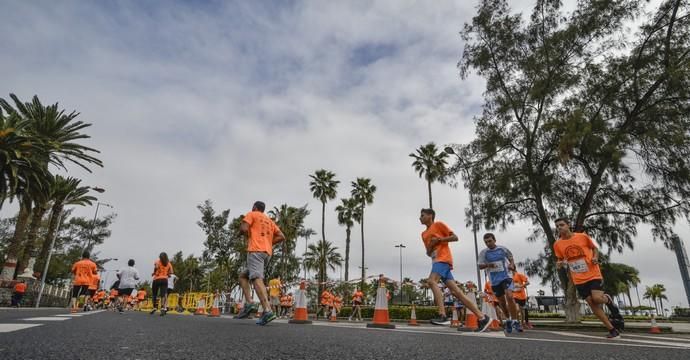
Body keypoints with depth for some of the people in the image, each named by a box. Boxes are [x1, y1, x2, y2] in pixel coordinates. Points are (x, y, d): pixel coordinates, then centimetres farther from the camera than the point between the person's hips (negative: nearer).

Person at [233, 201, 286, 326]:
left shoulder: (251, 214, 10)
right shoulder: (269, 220, 27)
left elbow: (243, 228, -8)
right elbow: (281, 236, 18)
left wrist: (250, 236, 12)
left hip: (255, 250, -7)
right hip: (267, 252, 7)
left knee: (257, 279, -18)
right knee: (243, 276, 17)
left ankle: (268, 311, -30)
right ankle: (248, 303, -1)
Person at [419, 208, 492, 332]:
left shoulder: (438, 224, 4)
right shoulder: (424, 234, 25)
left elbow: (455, 237, -2)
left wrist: (438, 240, -12)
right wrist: (429, 249, 5)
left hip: (443, 258, -8)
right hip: (436, 261, 8)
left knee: (431, 280, -29)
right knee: (456, 291, 0)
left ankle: (443, 316, -36)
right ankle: (482, 317, 1)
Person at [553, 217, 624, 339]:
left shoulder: (582, 236, -7)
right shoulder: (557, 244, -2)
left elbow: (594, 248, 9)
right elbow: (561, 260, 12)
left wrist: (596, 257, -10)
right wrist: (559, 264, -11)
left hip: (593, 274, -2)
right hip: (579, 279, 2)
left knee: (597, 298, -19)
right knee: (592, 304, 0)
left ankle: (608, 300, 18)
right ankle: (613, 330, 14)